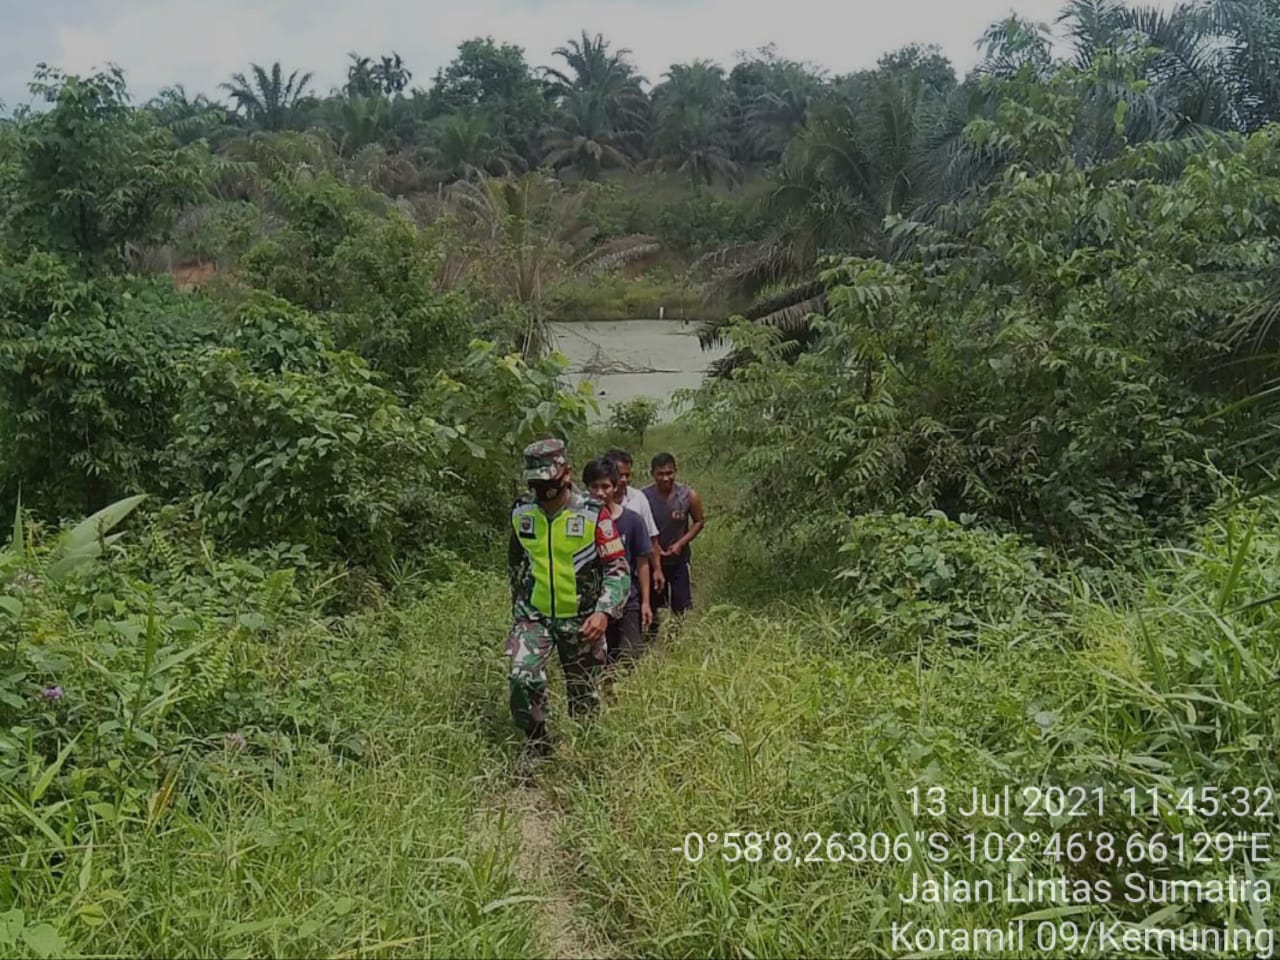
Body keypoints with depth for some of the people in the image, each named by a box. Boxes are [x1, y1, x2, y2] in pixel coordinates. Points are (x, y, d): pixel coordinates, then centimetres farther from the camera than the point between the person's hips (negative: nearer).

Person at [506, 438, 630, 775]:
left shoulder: (594, 514, -13)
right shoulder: (520, 513, -1)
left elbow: (618, 569, -12)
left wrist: (604, 612, -25)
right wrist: (517, 602, 22)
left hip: (581, 619, -1)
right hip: (533, 615, 2)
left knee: (583, 695, 10)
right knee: (523, 677, -20)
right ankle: (536, 744, 3)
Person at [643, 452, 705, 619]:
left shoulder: (689, 495, -14)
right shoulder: (643, 497, -16)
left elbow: (699, 521, -1)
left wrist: (681, 543, -12)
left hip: (679, 560, 0)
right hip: (652, 560, 1)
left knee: (682, 608, 1)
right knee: (654, 606, 14)